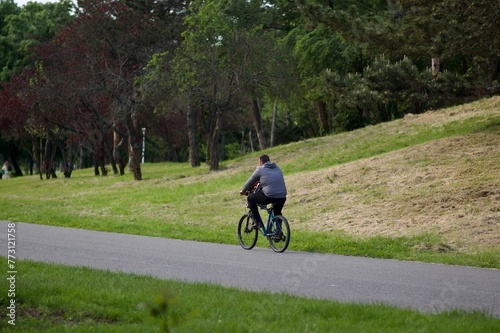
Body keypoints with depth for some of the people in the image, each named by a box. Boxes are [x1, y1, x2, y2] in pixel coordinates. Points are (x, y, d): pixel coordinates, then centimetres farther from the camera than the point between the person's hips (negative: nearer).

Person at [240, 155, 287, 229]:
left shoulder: (260, 169, 7)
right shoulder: (277, 168, 24)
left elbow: (251, 181, 14)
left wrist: (243, 191, 31)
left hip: (269, 196, -6)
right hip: (282, 197, 6)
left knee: (250, 198, 15)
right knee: (277, 212, 34)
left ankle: (257, 222, 8)